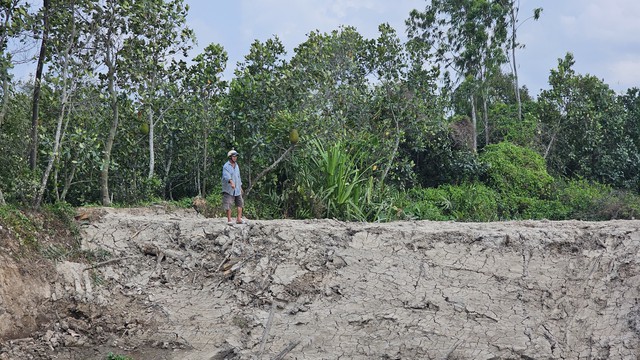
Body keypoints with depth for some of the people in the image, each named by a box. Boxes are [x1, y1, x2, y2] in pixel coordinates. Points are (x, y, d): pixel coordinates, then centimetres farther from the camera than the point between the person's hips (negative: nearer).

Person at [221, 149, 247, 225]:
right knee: (228, 205, -5)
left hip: (237, 189, 7)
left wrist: (240, 186, 21)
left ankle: (239, 219, 12)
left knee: (240, 203, 6)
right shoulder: (226, 166, -10)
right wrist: (231, 182, -44)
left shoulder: (236, 166, 14)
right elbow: (227, 176, -27)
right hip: (229, 189, -7)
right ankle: (229, 220, 1)